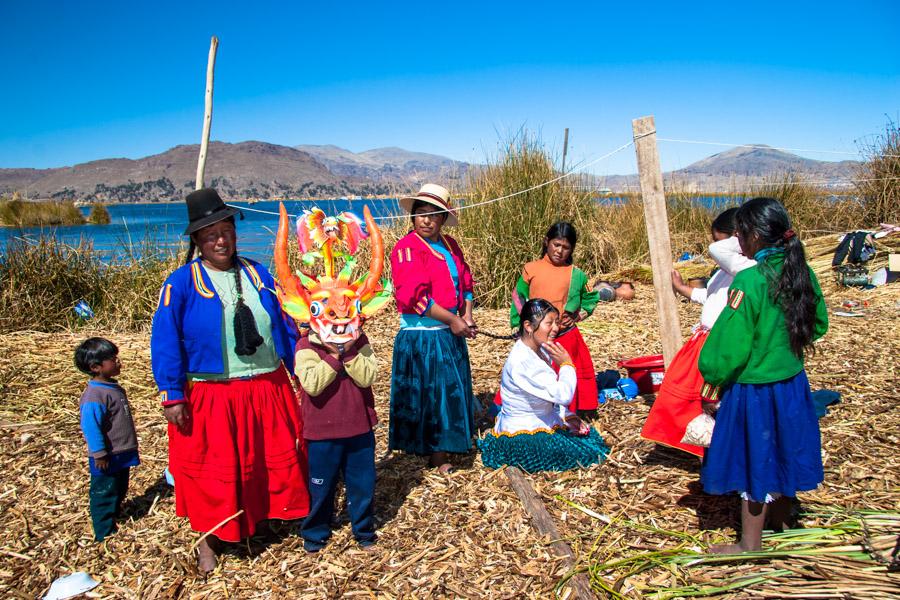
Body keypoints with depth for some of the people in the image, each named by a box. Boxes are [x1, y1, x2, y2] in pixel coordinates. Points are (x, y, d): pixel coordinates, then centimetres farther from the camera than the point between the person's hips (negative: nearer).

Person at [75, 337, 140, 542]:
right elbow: (90, 427, -24)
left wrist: (129, 449, 25)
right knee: (104, 495, 5)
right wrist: (99, 454, -21)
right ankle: (105, 533, 15)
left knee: (120, 491, 22)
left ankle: (114, 517, 39)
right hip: (107, 459, -9)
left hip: (122, 454, 9)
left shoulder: (114, 387, 9)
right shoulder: (94, 395, -23)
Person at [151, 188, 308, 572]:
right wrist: (172, 396, -14)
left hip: (269, 390, 4)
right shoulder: (181, 283, -8)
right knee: (213, 472, 9)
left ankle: (279, 514, 38)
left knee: (280, 461, 14)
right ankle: (209, 540, 30)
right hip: (212, 397, -3)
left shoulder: (257, 274, 5)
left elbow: (285, 326, 8)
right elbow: (165, 342, -10)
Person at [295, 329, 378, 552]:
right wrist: (333, 355, -26)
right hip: (322, 431, -2)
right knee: (321, 485, 13)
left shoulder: (359, 341, -4)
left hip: (359, 427, 2)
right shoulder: (306, 346, -11)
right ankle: (315, 532, 34)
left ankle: (364, 529, 35)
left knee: (363, 482, 14)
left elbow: (367, 377, -16)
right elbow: (312, 384, -24)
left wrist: (349, 351, -24)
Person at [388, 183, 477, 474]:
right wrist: (452, 320, -18)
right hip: (421, 336, -8)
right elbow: (414, 296, -22)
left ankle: (443, 446, 32)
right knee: (429, 393, 1)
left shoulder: (450, 246, 10)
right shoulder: (407, 248, -14)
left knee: (453, 390, 15)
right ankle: (435, 454, 14)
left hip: (450, 333, 8)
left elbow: (465, 283, 15)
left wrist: (467, 314, -3)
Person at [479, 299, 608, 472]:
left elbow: (553, 394, 14)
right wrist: (567, 364, -17)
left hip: (544, 422, 10)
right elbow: (563, 396, -32)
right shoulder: (522, 362, -28)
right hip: (522, 434, -10)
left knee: (591, 437, 11)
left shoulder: (541, 351, 3)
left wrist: (567, 415, 0)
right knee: (583, 453, -9)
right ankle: (515, 462, 2)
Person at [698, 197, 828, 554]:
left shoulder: (749, 280, -24)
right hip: (792, 384, 7)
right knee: (780, 454, 24)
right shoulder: (802, 273, -3)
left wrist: (711, 377, -5)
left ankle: (751, 544, 25)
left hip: (753, 389, -7)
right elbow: (818, 326, 11)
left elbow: (731, 345, -20)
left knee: (754, 462, 9)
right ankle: (780, 521, 45)